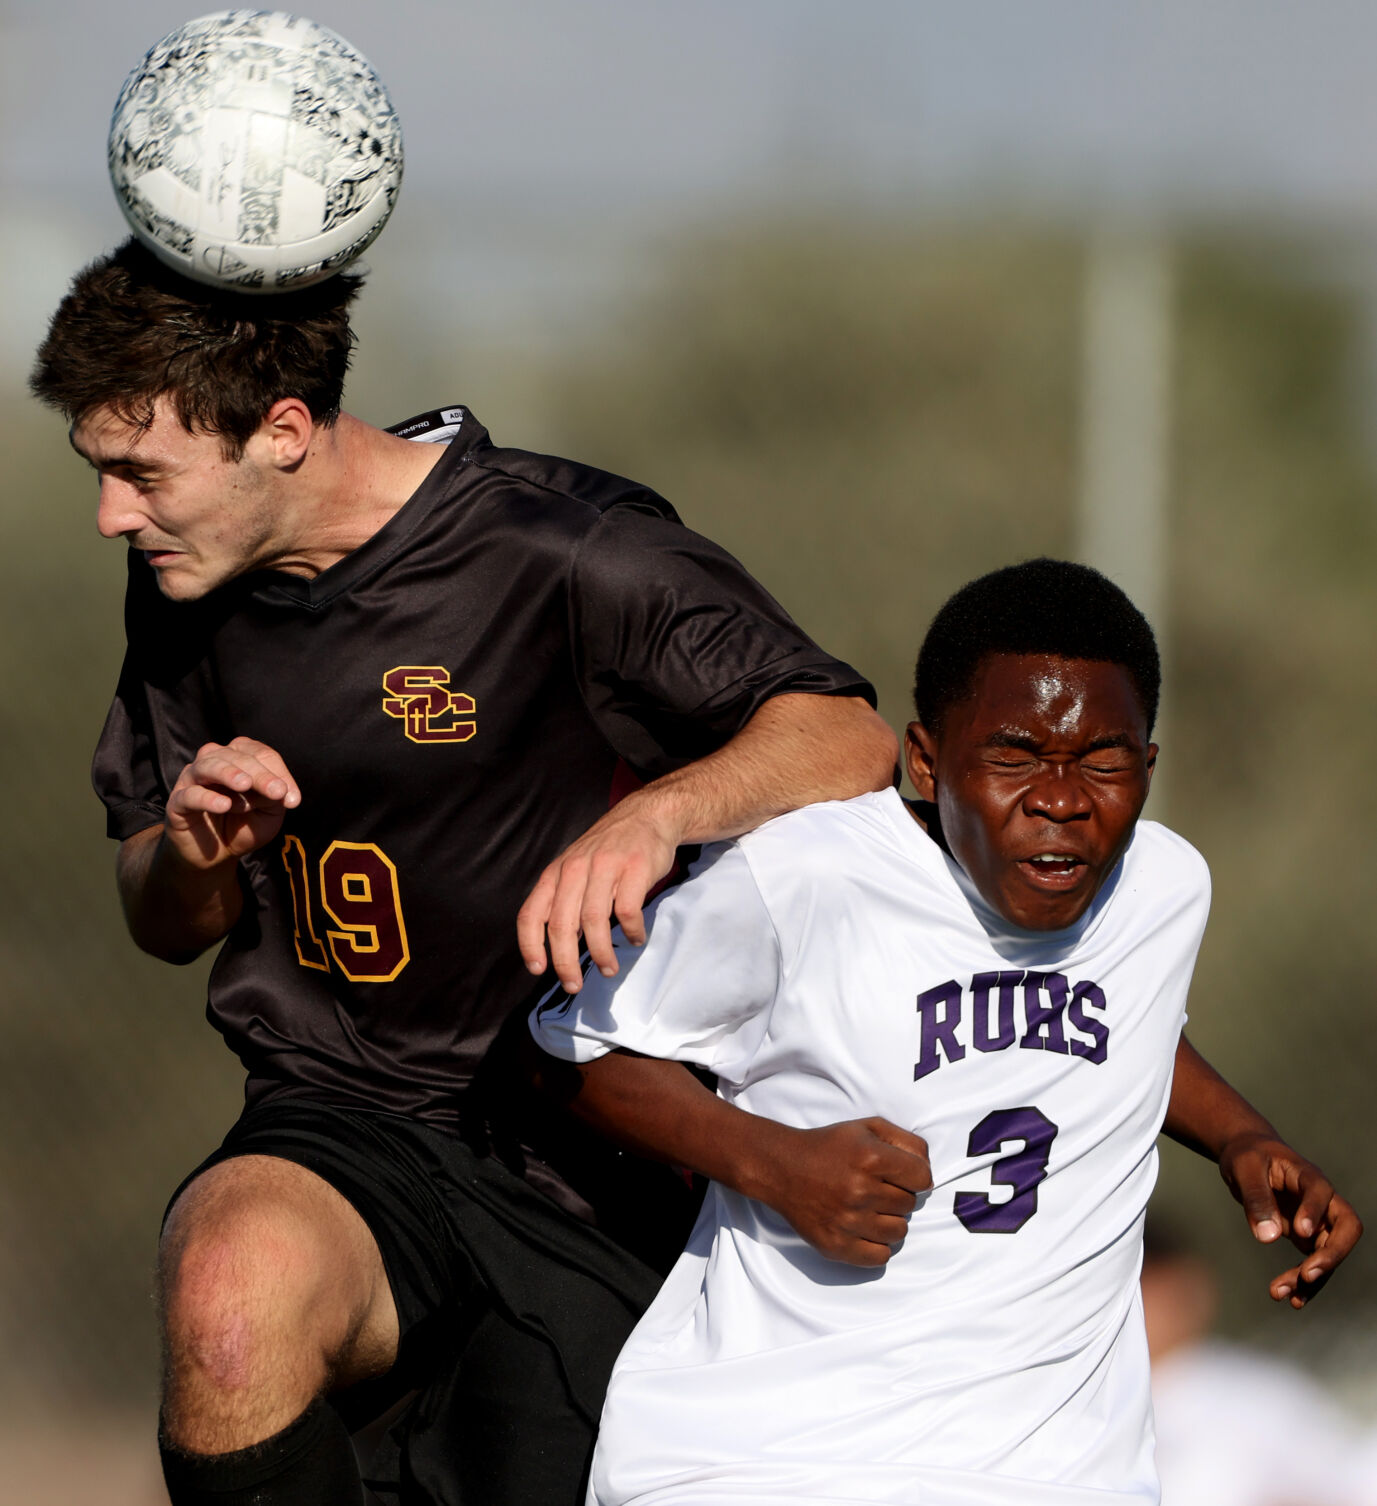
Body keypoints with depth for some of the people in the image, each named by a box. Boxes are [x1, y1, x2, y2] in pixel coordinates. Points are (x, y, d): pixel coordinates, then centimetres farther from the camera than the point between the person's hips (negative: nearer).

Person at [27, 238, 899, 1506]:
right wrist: (193, 852, -6)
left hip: (588, 1178, -2)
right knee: (234, 1289, -33)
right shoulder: (188, 584, 7)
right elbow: (163, 925, 18)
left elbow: (848, 738, -17)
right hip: (342, 1131, 2)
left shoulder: (562, 555, -12)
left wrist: (654, 814, -35)